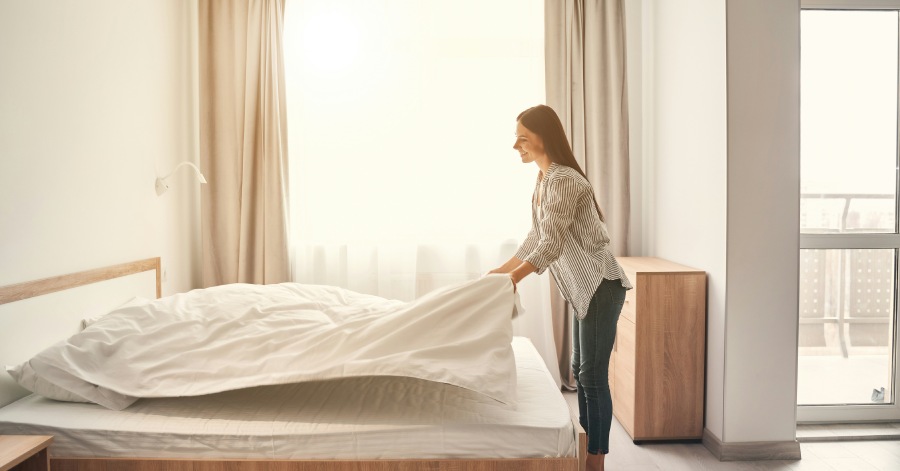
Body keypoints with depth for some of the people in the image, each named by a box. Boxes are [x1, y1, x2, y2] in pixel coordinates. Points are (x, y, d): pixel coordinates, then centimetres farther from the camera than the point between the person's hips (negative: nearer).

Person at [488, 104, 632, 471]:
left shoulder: (564, 180, -19)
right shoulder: (544, 180, 12)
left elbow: (551, 246, -24)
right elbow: (536, 239, 18)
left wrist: (511, 280, -23)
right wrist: (501, 270, 17)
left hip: (600, 286, -10)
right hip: (584, 288, 10)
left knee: (593, 375, -4)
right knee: (581, 372, 15)